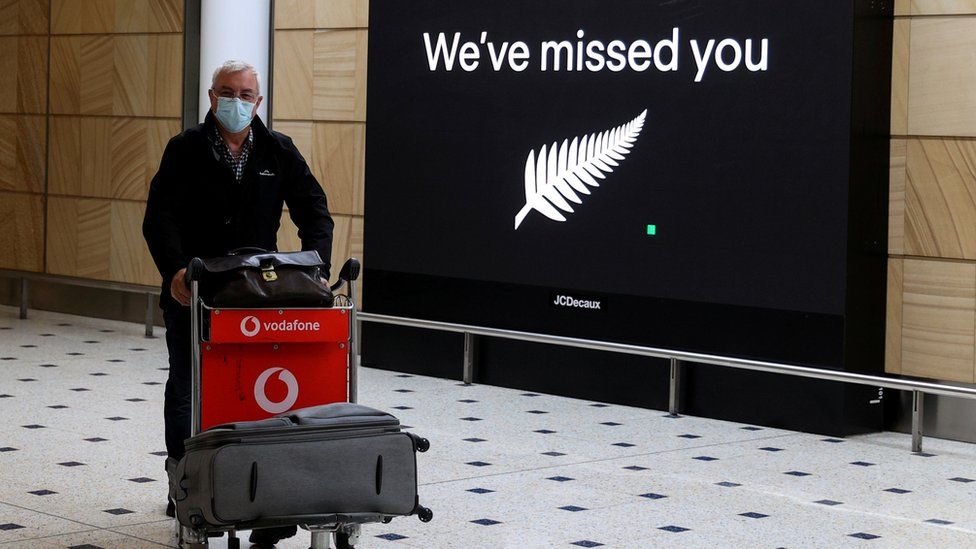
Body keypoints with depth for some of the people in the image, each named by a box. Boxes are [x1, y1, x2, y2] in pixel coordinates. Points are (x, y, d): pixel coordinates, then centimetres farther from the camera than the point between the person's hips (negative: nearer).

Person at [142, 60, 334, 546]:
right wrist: (175, 269, -29)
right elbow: (159, 217, -12)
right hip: (190, 291, 0)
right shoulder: (185, 150, -2)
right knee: (186, 391, 10)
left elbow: (315, 213, 1)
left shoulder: (279, 152, 4)